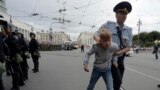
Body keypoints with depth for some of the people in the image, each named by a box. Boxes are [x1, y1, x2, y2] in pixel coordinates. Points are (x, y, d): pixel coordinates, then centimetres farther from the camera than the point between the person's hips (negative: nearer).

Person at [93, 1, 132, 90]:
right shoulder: (108, 25, -15)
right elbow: (95, 35, -12)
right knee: (118, 80, -16)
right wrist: (98, 39, -36)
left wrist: (118, 52, -23)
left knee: (118, 81, 16)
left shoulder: (128, 30, -6)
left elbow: (128, 47, -4)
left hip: (120, 58, 5)